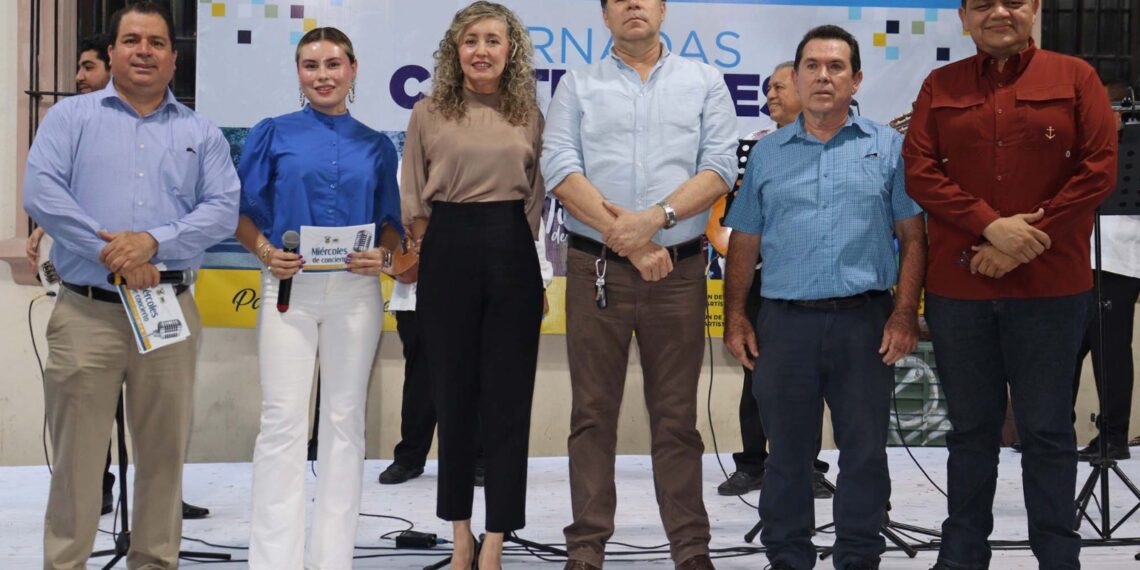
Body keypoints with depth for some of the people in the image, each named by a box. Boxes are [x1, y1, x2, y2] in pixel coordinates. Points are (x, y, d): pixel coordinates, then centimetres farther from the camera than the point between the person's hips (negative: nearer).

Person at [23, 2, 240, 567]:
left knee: (164, 453, 8)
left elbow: (224, 208, 0)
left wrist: (154, 240, -15)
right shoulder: (71, 116, 7)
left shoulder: (201, 133, 12)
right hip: (86, 312, -2)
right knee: (76, 455, 1)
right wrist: (109, 249, -16)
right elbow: (40, 190, -7)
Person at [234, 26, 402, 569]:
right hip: (290, 285, -2)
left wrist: (381, 255, -8)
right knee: (283, 420, -6)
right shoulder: (272, 134, 4)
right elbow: (243, 213, 4)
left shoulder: (377, 146, 9)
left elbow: (391, 222, 12)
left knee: (345, 418, 5)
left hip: (355, 289, 2)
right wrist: (265, 251, -13)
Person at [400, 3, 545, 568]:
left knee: (508, 393, 0)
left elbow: (537, 194, 12)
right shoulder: (428, 113, 3)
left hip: (512, 252, 0)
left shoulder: (529, 116, 6)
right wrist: (428, 250, 2)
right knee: (453, 389, 7)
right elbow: (412, 195, 6)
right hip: (449, 252, 0)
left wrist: (521, 244, 7)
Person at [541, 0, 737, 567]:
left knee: (677, 416, 5)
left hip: (679, 269, 0)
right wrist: (626, 239, -12)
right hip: (595, 267, 0)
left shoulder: (705, 83, 9)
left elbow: (719, 168, -1)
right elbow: (561, 168, -4)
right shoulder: (578, 85, 8)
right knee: (593, 414, 4)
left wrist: (655, 218, -15)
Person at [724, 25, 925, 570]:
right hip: (784, 322, 1)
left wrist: (904, 314, -7)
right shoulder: (767, 153, 12)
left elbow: (913, 236, 3)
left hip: (864, 321, -1)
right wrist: (734, 317, 3)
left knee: (865, 452, 4)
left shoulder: (887, 147, 6)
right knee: (787, 453, 8)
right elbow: (744, 243, 12)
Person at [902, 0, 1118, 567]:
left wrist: (1029, 238, -11)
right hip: (957, 286, 2)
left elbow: (1099, 168, -4)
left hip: (1050, 286, -2)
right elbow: (919, 171, -1)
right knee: (970, 427, 11)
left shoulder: (1074, 78, 3)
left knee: (1047, 429, 4)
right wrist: (991, 226, -14)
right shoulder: (940, 86, 8)